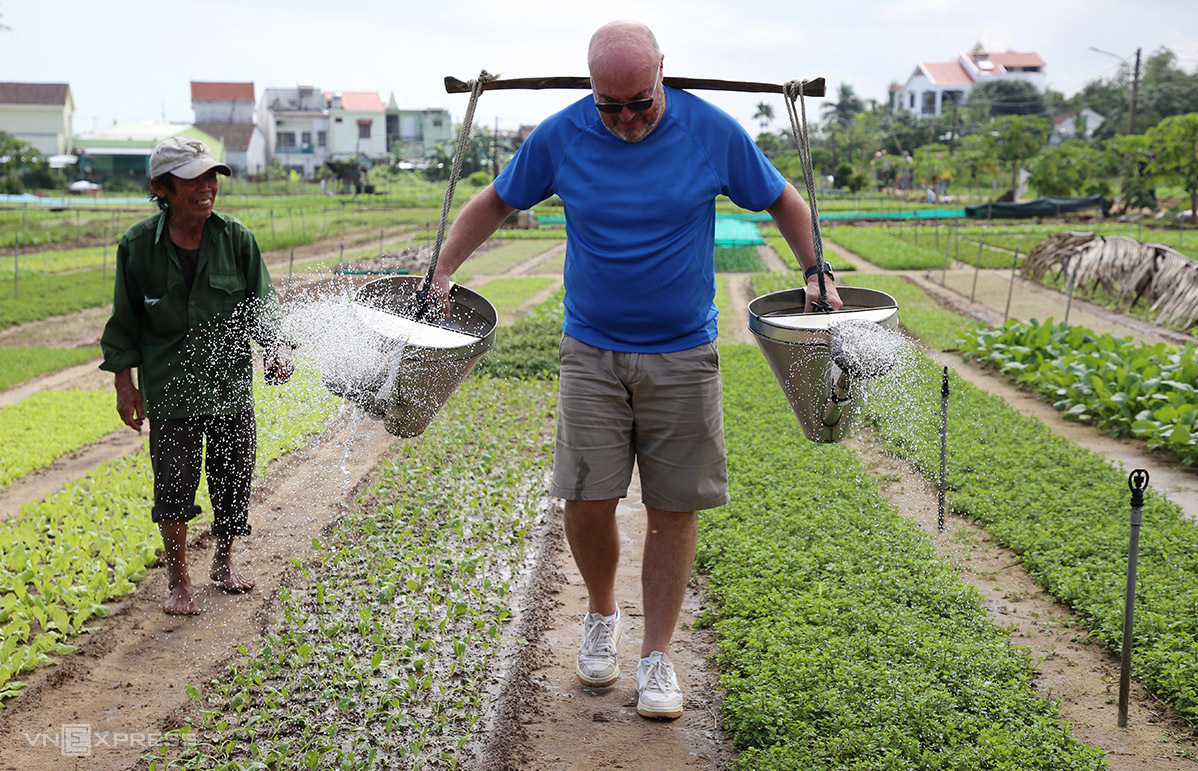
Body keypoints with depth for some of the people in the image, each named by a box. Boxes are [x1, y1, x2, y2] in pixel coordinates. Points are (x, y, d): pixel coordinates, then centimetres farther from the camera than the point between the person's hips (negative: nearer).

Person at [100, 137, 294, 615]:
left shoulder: (236, 239, -3)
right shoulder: (137, 246, -4)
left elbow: (261, 304, 2)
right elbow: (124, 322, 4)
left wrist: (277, 347, -16)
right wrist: (124, 381, 1)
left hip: (231, 384, 2)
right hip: (169, 388, -2)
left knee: (233, 478, 11)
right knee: (174, 486, -6)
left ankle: (224, 562, 36)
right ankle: (179, 582, 12)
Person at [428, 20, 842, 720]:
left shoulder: (713, 131, -5)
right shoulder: (561, 136, -3)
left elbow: (781, 199, 9)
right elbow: (497, 202, 11)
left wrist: (817, 272, -1)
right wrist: (443, 271, 4)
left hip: (683, 354, 0)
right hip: (592, 352, 1)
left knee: (673, 508, 2)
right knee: (588, 502, -6)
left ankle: (658, 656, 17)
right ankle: (602, 615, 25)